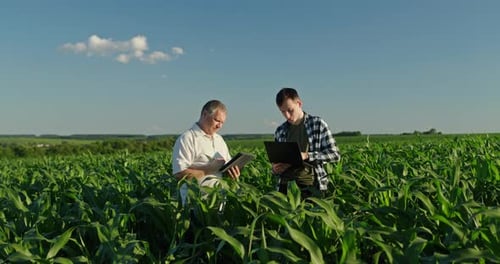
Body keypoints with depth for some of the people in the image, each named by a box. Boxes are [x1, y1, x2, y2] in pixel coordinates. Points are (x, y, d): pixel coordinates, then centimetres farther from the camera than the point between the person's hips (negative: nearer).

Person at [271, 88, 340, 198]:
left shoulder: (317, 124, 0)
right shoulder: (280, 131, 11)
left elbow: (335, 154, -3)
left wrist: (307, 155, -16)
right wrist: (275, 169, -6)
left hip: (311, 185, -3)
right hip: (285, 185, 3)